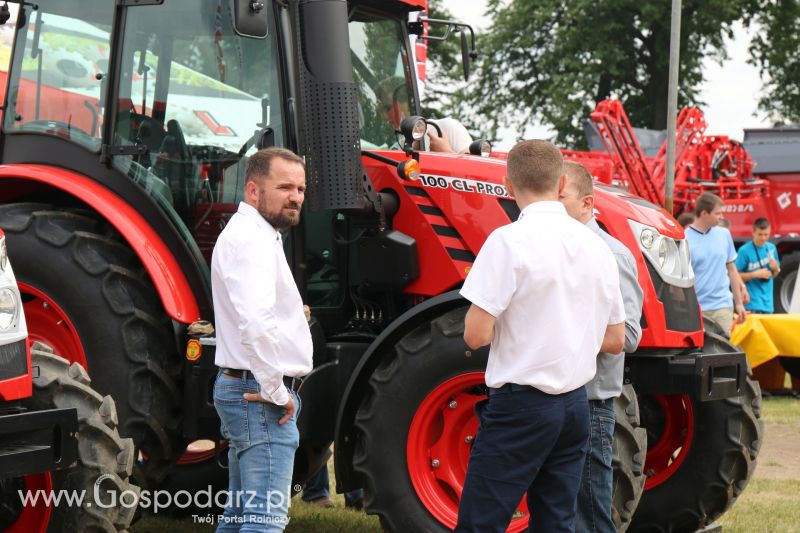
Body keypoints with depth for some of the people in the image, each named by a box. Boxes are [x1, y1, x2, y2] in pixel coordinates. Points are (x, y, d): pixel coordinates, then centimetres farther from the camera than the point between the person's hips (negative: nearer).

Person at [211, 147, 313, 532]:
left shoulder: (251, 236, 19)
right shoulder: (251, 239, -16)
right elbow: (256, 323, -30)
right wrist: (276, 392, -21)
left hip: (242, 388, 11)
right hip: (261, 394, -11)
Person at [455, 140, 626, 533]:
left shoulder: (509, 241, -13)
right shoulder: (596, 245, 7)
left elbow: (476, 335, -16)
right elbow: (615, 341, 13)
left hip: (521, 405, -6)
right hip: (574, 404, 6)